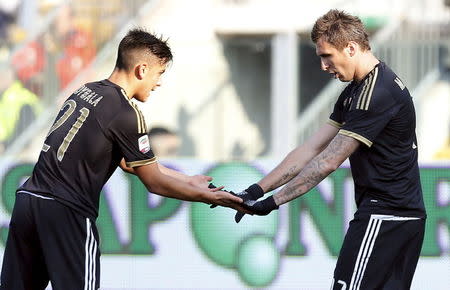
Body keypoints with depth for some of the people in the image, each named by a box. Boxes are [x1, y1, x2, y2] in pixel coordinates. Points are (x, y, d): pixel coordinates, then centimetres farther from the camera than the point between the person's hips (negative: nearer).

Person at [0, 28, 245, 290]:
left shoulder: (86, 92, 17)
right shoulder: (126, 113, -9)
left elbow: (128, 161, 25)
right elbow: (155, 183, -3)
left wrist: (187, 180, 28)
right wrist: (210, 197, 8)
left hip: (27, 198, 8)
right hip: (65, 212, -8)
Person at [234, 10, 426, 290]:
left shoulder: (378, 93, -17)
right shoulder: (356, 91, 15)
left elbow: (328, 161, -19)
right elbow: (313, 148, 12)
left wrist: (273, 201, -17)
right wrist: (257, 190, 5)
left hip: (383, 217, -10)